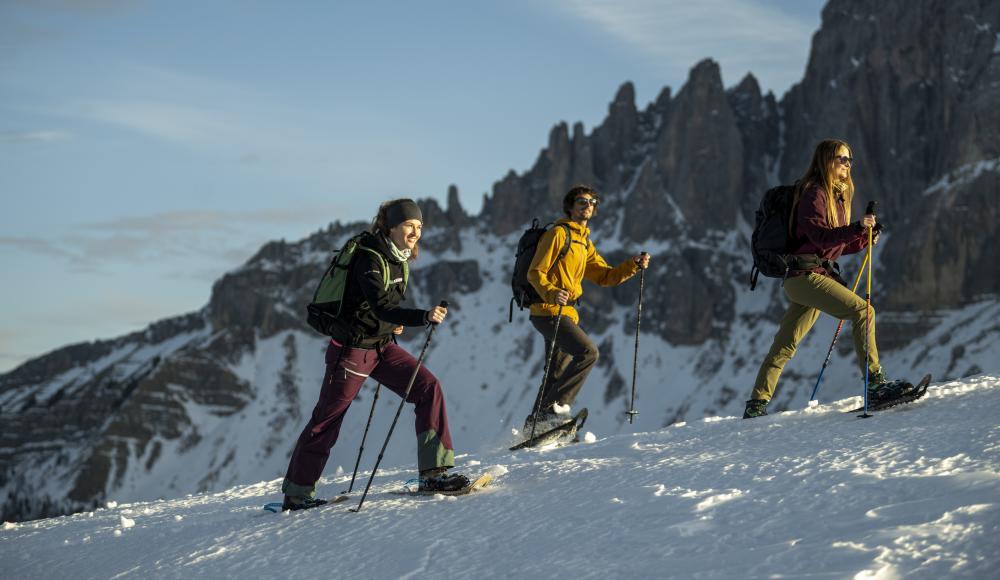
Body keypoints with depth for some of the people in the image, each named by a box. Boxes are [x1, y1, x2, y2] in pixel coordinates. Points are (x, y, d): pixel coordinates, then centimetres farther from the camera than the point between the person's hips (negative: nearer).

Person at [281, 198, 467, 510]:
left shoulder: (397, 257, 4)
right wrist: (424, 316, -45)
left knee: (429, 388, -9)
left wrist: (392, 321, 5)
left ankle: (433, 473, -8)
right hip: (352, 348, -8)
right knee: (326, 420, 2)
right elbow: (381, 307, -34)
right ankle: (295, 493, 16)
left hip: (382, 345, 8)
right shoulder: (369, 259, -22)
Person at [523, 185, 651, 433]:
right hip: (549, 311, -10)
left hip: (565, 313, 10)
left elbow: (605, 276, 17)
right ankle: (556, 405, -19)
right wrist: (552, 293, -32)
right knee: (588, 351, -21)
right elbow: (535, 273, -14)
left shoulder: (585, 243, 20)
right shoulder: (558, 234, -8)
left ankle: (535, 422, 19)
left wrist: (634, 265, 3)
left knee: (559, 372, 12)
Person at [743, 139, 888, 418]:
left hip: (820, 275, 10)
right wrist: (857, 227, -31)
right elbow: (821, 237, -22)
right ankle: (875, 380, -19)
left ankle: (757, 404, 14)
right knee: (863, 311, -19)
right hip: (806, 274, -10)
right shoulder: (814, 194, -9)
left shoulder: (836, 196, 20)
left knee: (785, 345, 10)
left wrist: (863, 240, 8)